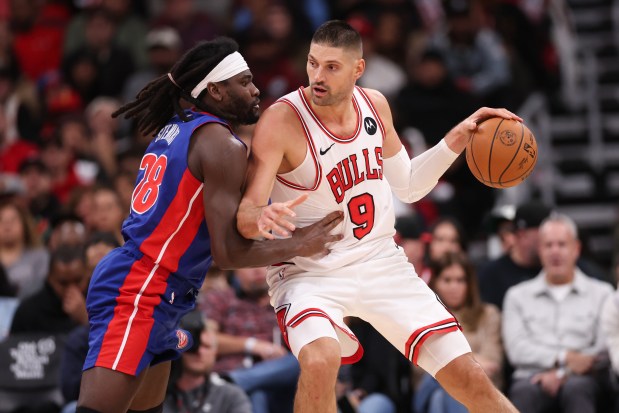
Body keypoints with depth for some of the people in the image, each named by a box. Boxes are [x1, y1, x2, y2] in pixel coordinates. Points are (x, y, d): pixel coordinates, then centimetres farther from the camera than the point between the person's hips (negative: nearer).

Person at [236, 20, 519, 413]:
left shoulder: (375, 105, 0)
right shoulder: (281, 120, -17)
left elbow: (408, 185, 15)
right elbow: (243, 213, -20)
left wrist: (456, 141, 2)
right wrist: (259, 218, -44)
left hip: (380, 261, 5)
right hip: (309, 272, -4)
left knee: (470, 378, 0)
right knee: (321, 360, -37)